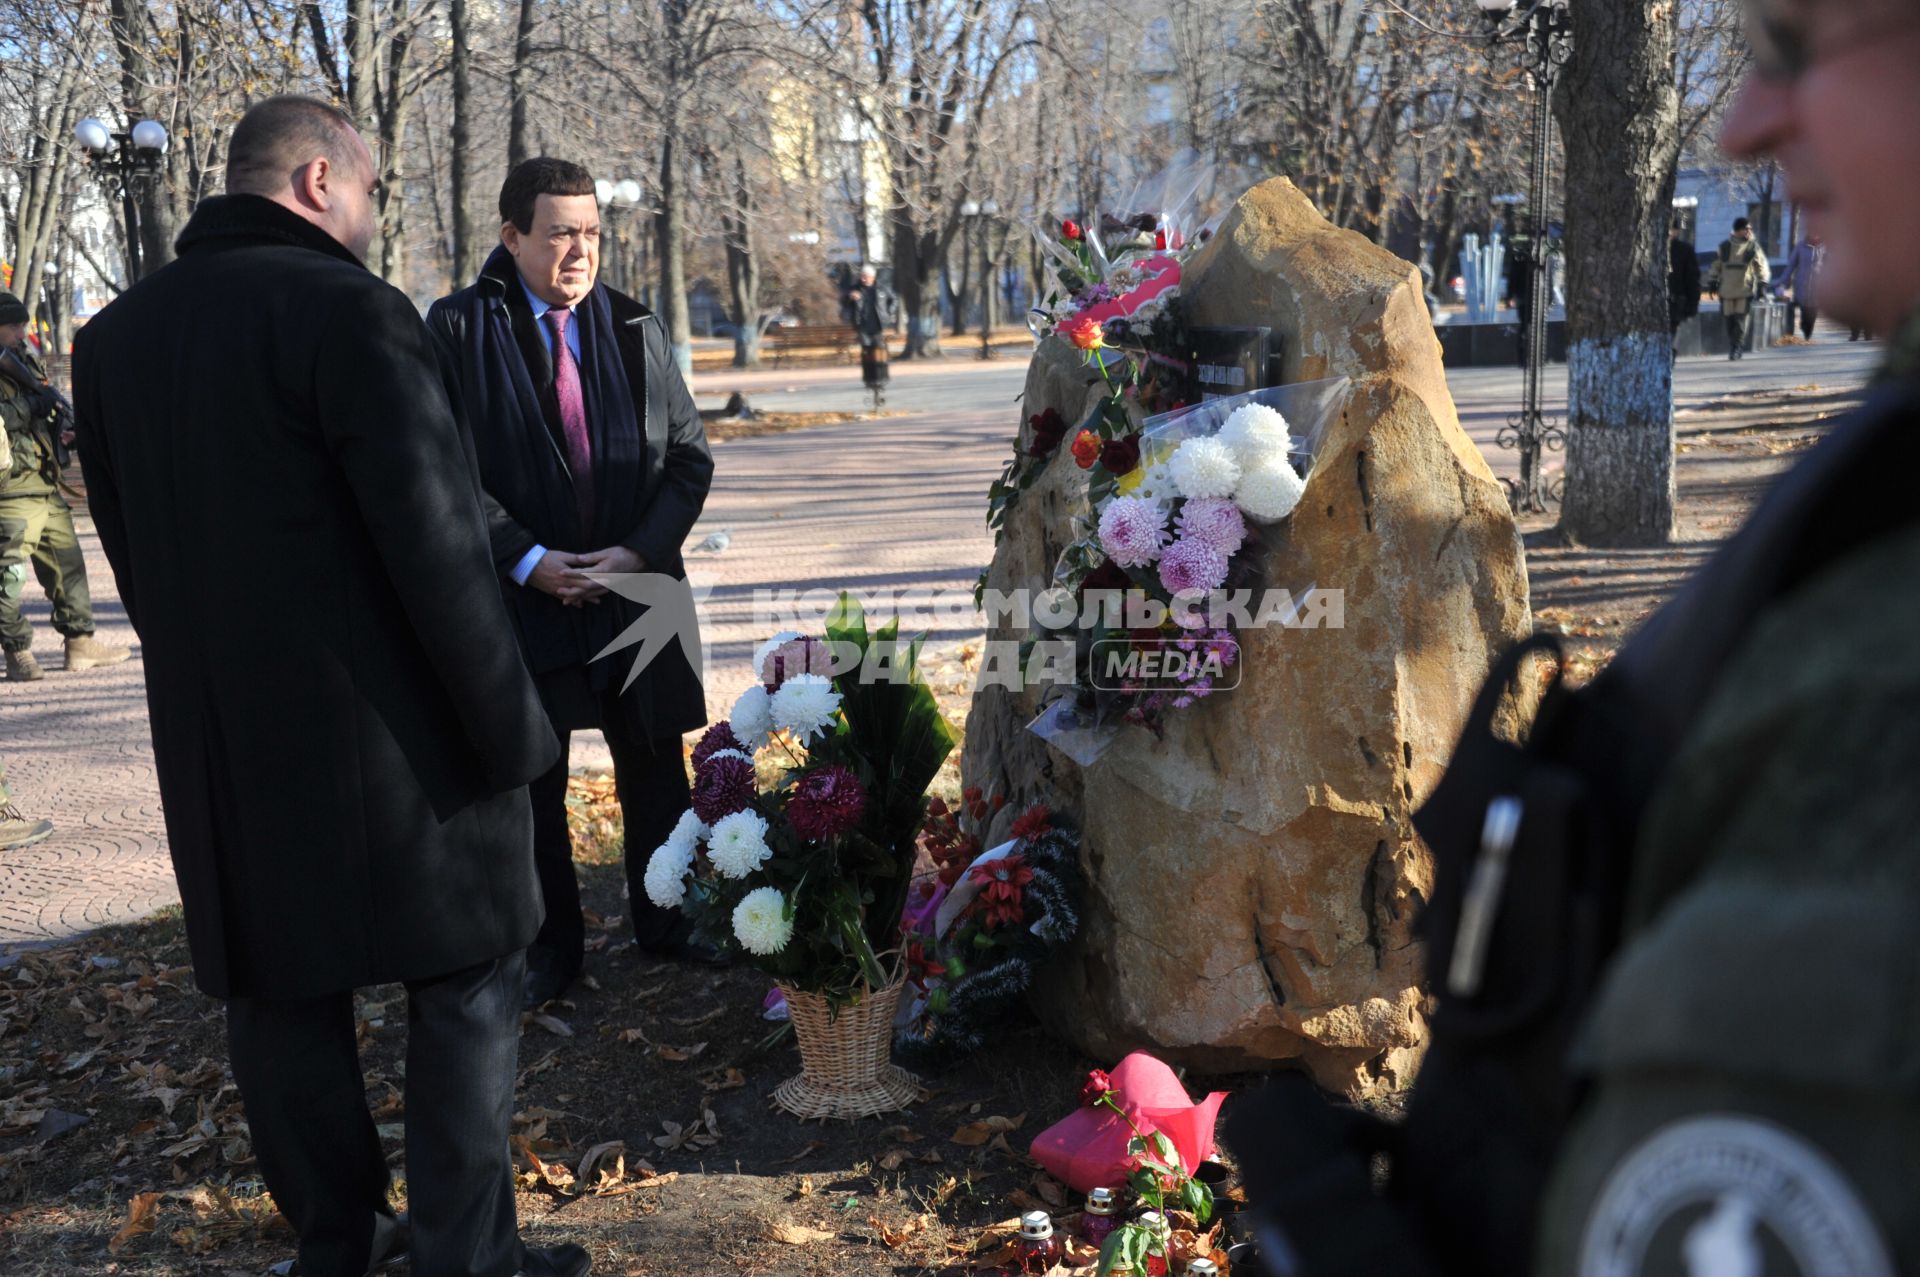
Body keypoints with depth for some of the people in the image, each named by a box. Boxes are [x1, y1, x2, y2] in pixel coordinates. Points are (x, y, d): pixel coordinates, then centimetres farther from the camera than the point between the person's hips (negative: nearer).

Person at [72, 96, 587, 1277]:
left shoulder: (116, 335, 8)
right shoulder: (349, 311, -15)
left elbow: (131, 554, 14)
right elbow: (438, 546, -19)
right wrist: (511, 726, -11)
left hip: (217, 739, 7)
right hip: (386, 734, -7)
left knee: (280, 992, 16)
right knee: (467, 981, 8)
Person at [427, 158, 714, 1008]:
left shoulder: (635, 329, 5)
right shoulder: (458, 329, -4)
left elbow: (689, 454, 4)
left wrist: (641, 549, -10)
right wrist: (528, 560, -16)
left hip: (637, 582, 3)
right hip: (523, 589, -2)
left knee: (654, 764, 11)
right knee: (532, 777, 9)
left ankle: (664, 921, 30)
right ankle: (551, 945, 26)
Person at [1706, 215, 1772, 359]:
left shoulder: (1753, 246, 3)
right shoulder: (1725, 246, 7)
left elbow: (1762, 266, 5)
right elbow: (1716, 265, 15)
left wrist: (1762, 284, -3)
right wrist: (1712, 282, 12)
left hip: (1745, 290, -2)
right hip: (1726, 289, 2)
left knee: (1741, 320, -9)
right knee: (1730, 320, 5)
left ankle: (1737, 348, -6)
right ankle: (1732, 348, 15)